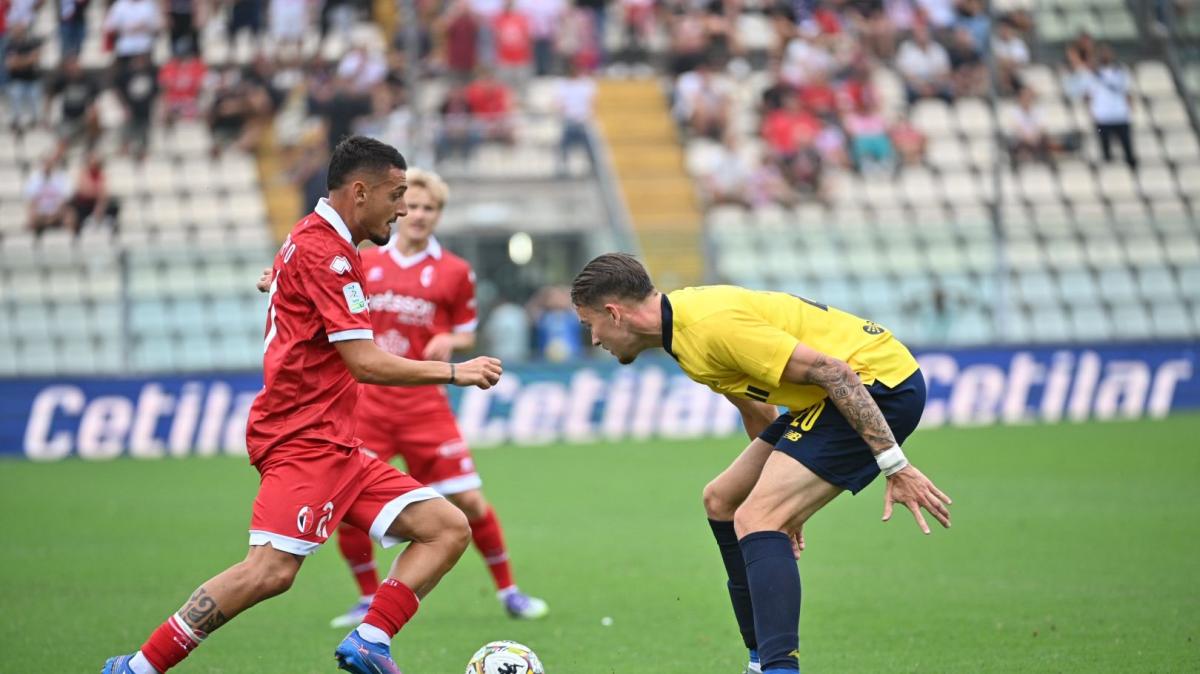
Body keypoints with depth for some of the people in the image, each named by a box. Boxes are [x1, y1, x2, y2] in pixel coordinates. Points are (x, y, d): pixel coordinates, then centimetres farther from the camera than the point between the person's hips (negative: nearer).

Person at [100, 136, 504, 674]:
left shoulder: (314, 242, 18)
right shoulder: (324, 252, -13)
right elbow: (366, 364, -17)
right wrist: (454, 372, -10)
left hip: (334, 445, 11)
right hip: (304, 441, -11)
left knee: (448, 528, 2)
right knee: (271, 571, -24)